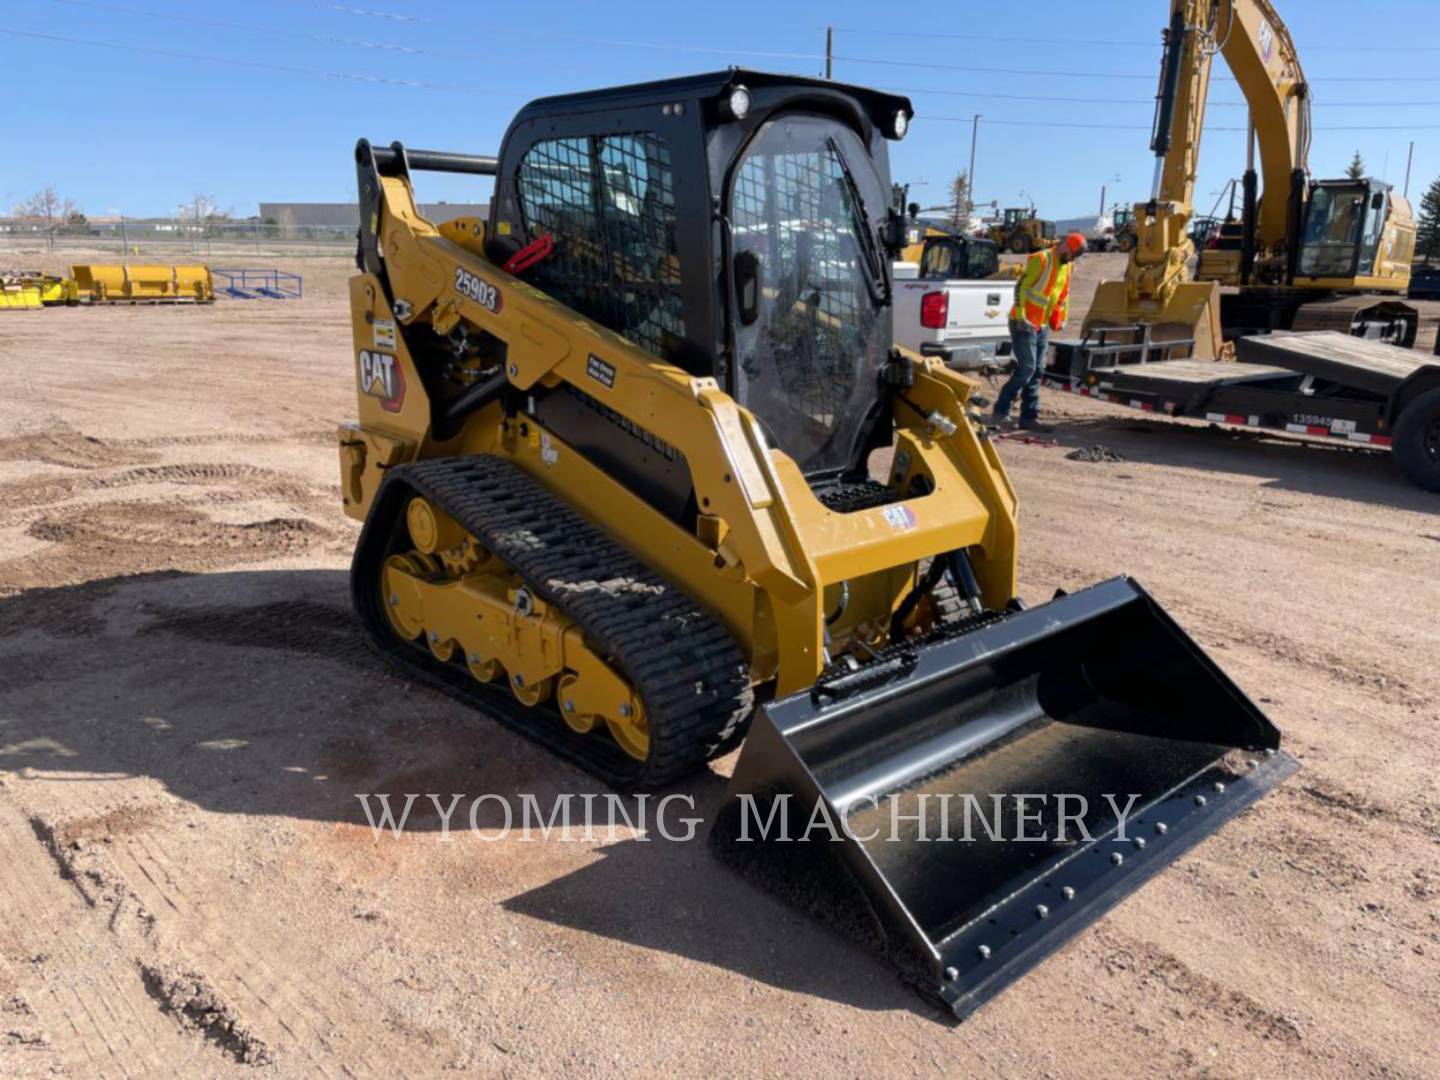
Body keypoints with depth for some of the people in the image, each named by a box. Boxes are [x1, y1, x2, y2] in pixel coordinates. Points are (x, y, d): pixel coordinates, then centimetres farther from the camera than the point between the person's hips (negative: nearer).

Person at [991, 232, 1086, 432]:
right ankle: (1000, 411, -7)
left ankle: (1029, 417, 9)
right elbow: (1021, 286, -16)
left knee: (1037, 371, 6)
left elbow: (1064, 295, 24)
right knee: (1026, 368, -14)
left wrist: (1061, 318, 16)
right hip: (1024, 323, -8)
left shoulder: (1066, 267, 14)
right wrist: (1021, 316, -21)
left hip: (1043, 326, 8)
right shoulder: (1041, 259, -12)